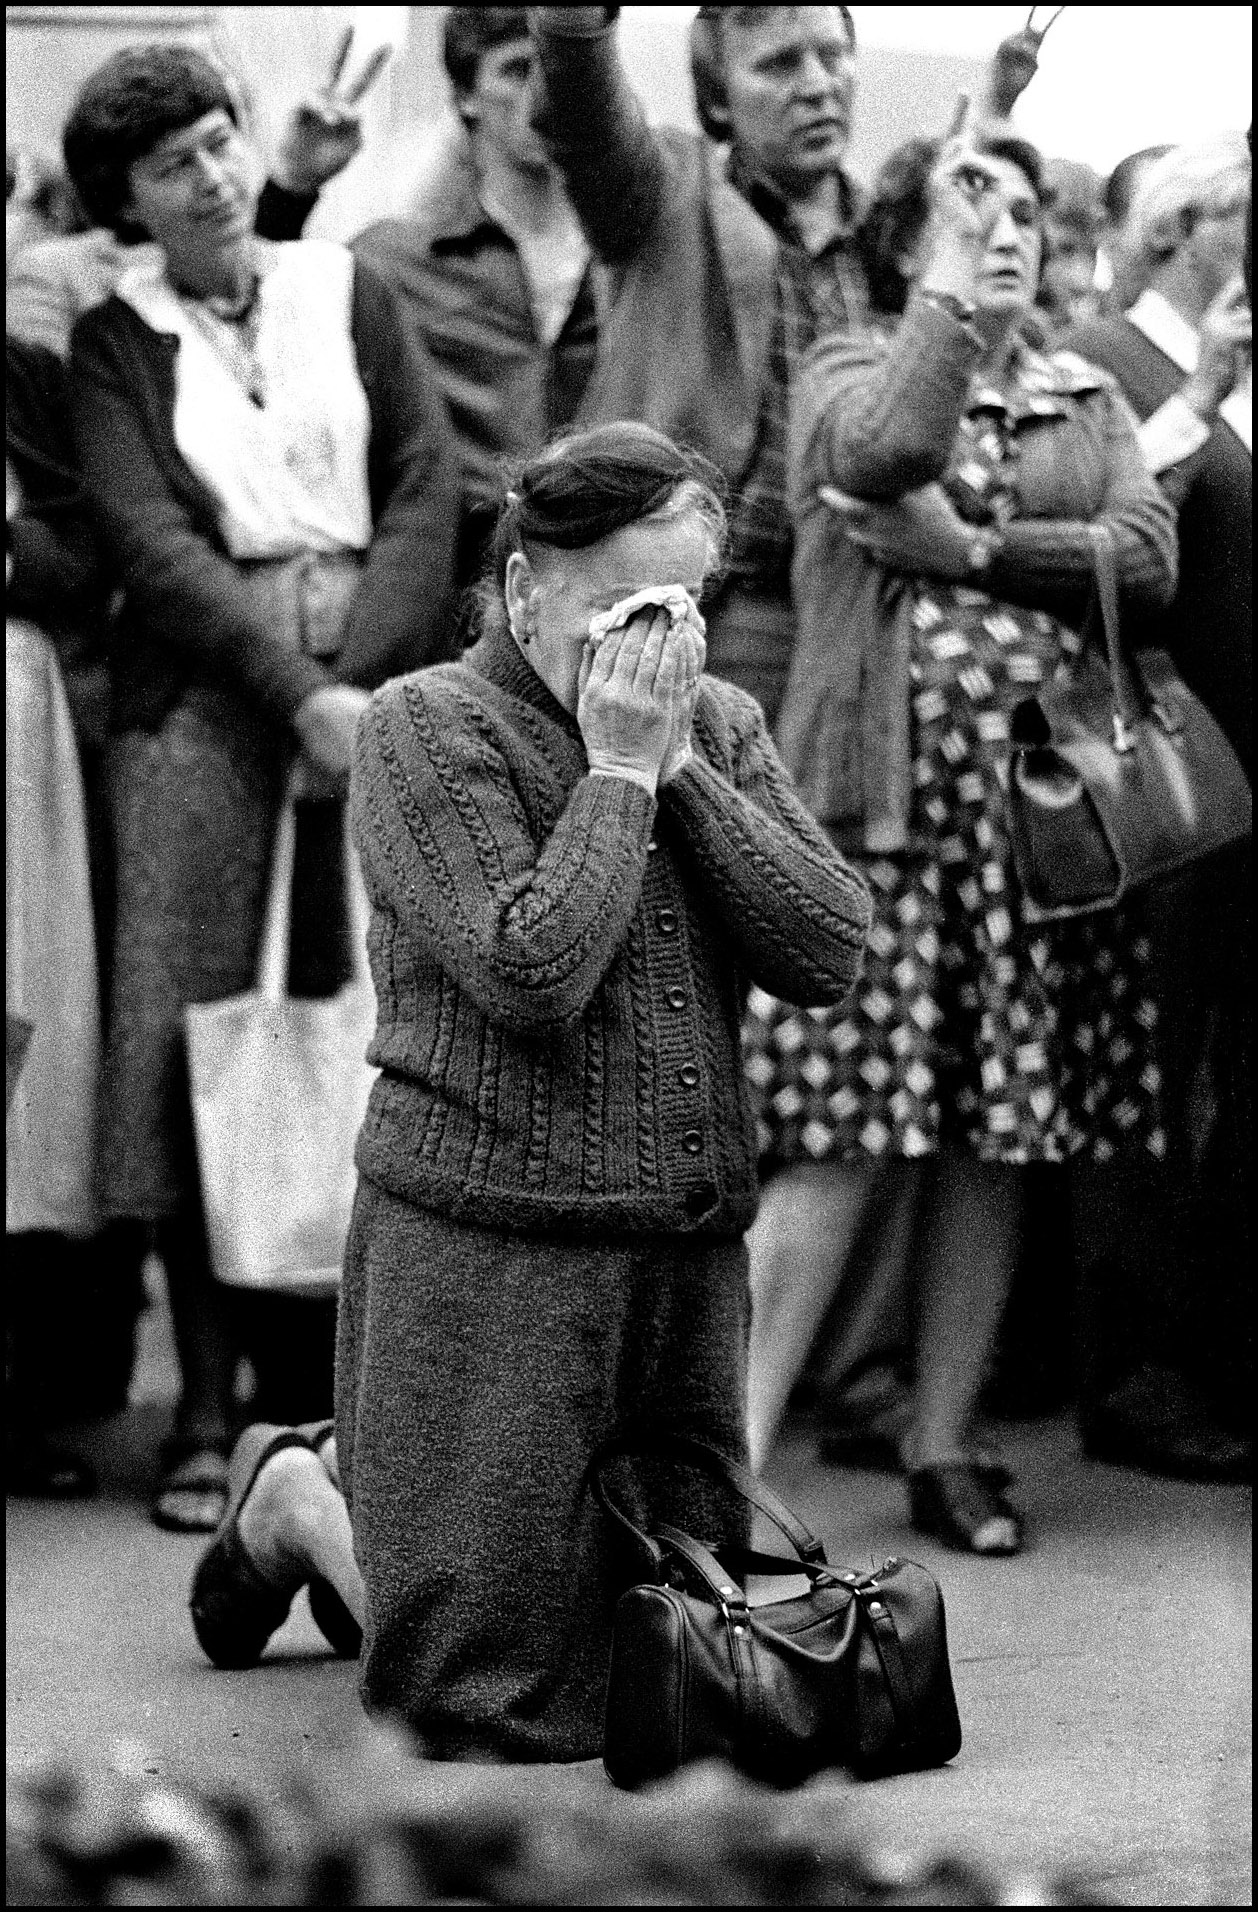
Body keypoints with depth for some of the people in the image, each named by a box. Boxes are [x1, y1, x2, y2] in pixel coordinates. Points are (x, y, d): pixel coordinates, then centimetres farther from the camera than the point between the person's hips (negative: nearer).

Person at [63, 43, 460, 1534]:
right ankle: (208, 1418, -1)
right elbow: (147, 540, -4)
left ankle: (318, 1396, 6)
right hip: (203, 697, -1)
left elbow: (427, 488, 5)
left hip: (379, 681, 1)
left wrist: (363, 673, -9)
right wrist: (298, 694, -14)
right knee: (201, 1044, -6)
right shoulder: (115, 339, 8)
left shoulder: (347, 293, 13)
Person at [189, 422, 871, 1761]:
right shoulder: (427, 730, -8)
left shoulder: (720, 726, 11)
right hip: (492, 1257, -6)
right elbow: (529, 974, -20)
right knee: (502, 1706, -4)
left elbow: (829, 956, -2)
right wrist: (616, 771, -13)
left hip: (690, 1252, 6)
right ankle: (299, 1498, 24)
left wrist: (683, 769, -8)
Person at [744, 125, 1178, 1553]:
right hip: (885, 787, -4)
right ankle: (734, 1448, -6)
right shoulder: (848, 367, 6)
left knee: (996, 1139, 5)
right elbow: (885, 451, -18)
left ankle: (943, 1444, 15)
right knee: (850, 1140, -10)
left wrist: (975, 549, -9)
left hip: (1045, 795, 4)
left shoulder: (1084, 399, 18)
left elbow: (1151, 555, 1)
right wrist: (950, 280, -9)